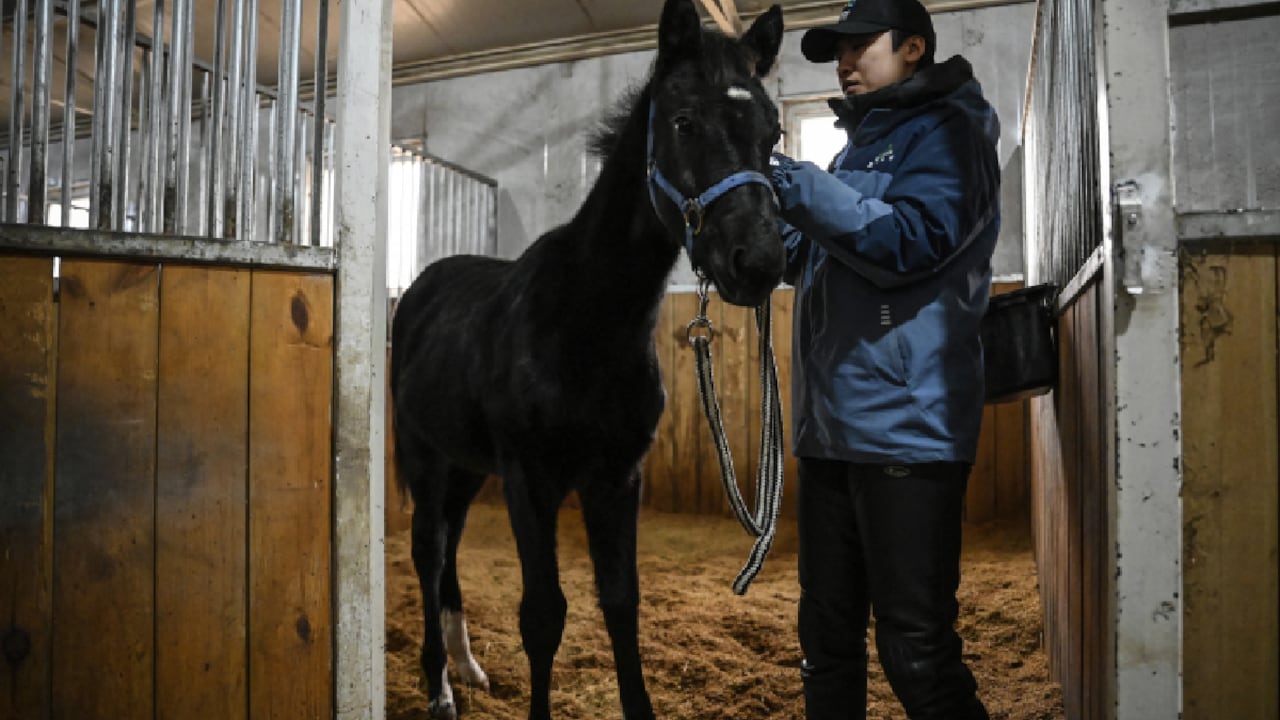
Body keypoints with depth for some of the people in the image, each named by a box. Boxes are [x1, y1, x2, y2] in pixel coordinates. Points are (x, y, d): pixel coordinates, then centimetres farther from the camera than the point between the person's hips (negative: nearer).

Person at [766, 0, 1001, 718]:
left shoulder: (948, 129, 0)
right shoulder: (860, 147, 24)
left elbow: (912, 243, -16)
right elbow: (808, 262, 25)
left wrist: (807, 191, -19)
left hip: (906, 427, -8)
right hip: (832, 425, 8)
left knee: (917, 652, -4)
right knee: (828, 638, 15)